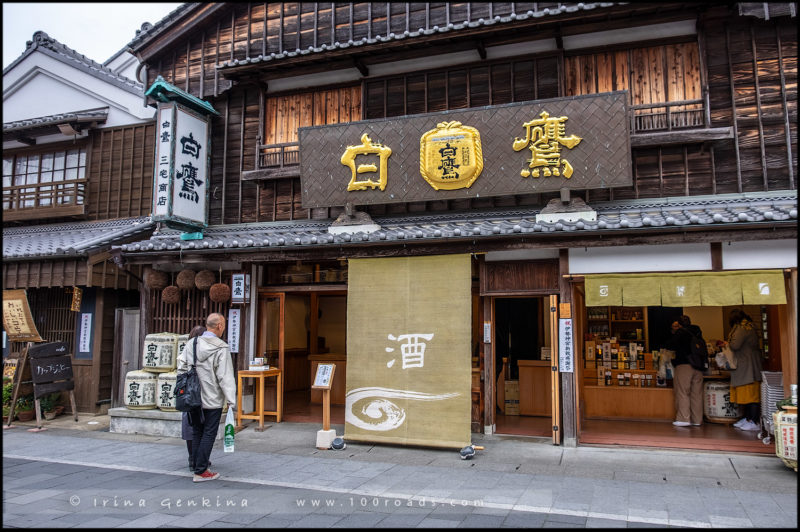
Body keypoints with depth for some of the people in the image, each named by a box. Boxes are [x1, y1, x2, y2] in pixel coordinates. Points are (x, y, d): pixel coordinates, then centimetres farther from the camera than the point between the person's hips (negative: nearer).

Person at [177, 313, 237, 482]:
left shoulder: (191, 344, 3)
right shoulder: (221, 349, -14)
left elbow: (181, 368, 5)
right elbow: (225, 377, -15)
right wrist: (231, 401, -11)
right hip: (213, 400, -6)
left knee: (196, 432, 17)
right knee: (209, 434, 2)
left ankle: (196, 464, 24)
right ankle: (200, 471, 4)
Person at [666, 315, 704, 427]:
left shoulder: (680, 332, -5)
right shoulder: (697, 333, 13)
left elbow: (669, 346, -6)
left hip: (684, 365, -6)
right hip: (698, 366, 6)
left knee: (682, 392, -3)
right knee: (697, 393, 8)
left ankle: (684, 419, -6)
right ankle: (697, 419, 11)